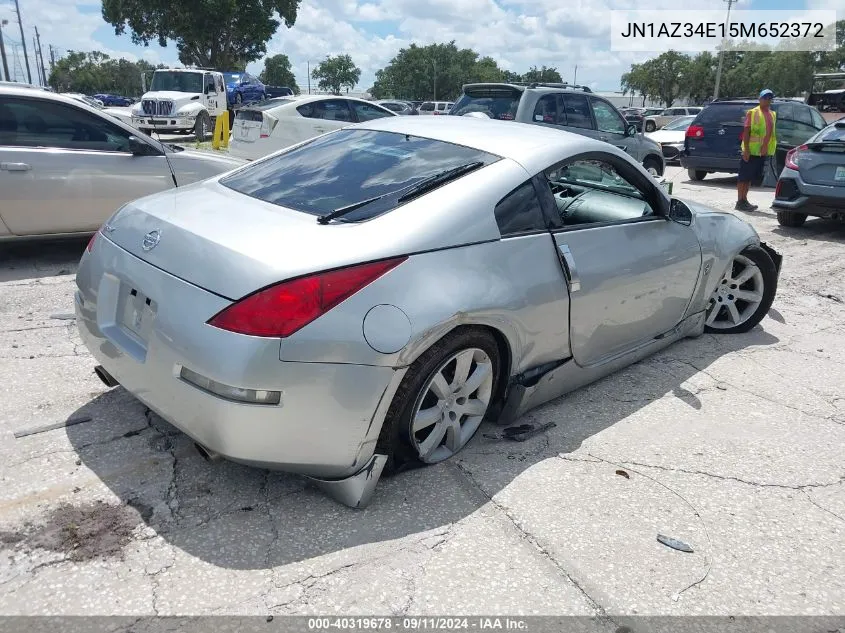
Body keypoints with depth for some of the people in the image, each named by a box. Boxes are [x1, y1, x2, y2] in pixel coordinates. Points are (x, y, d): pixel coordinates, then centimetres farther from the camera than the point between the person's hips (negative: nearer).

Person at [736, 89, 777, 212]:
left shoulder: (773, 114, 15)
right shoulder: (752, 113, -5)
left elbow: (771, 133, 19)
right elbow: (746, 131, -10)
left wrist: (768, 150, 11)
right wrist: (746, 149, -17)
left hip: (764, 152, 7)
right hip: (751, 151, -7)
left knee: (751, 177, 12)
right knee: (744, 177, -4)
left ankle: (744, 200, 18)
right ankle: (740, 202, -2)